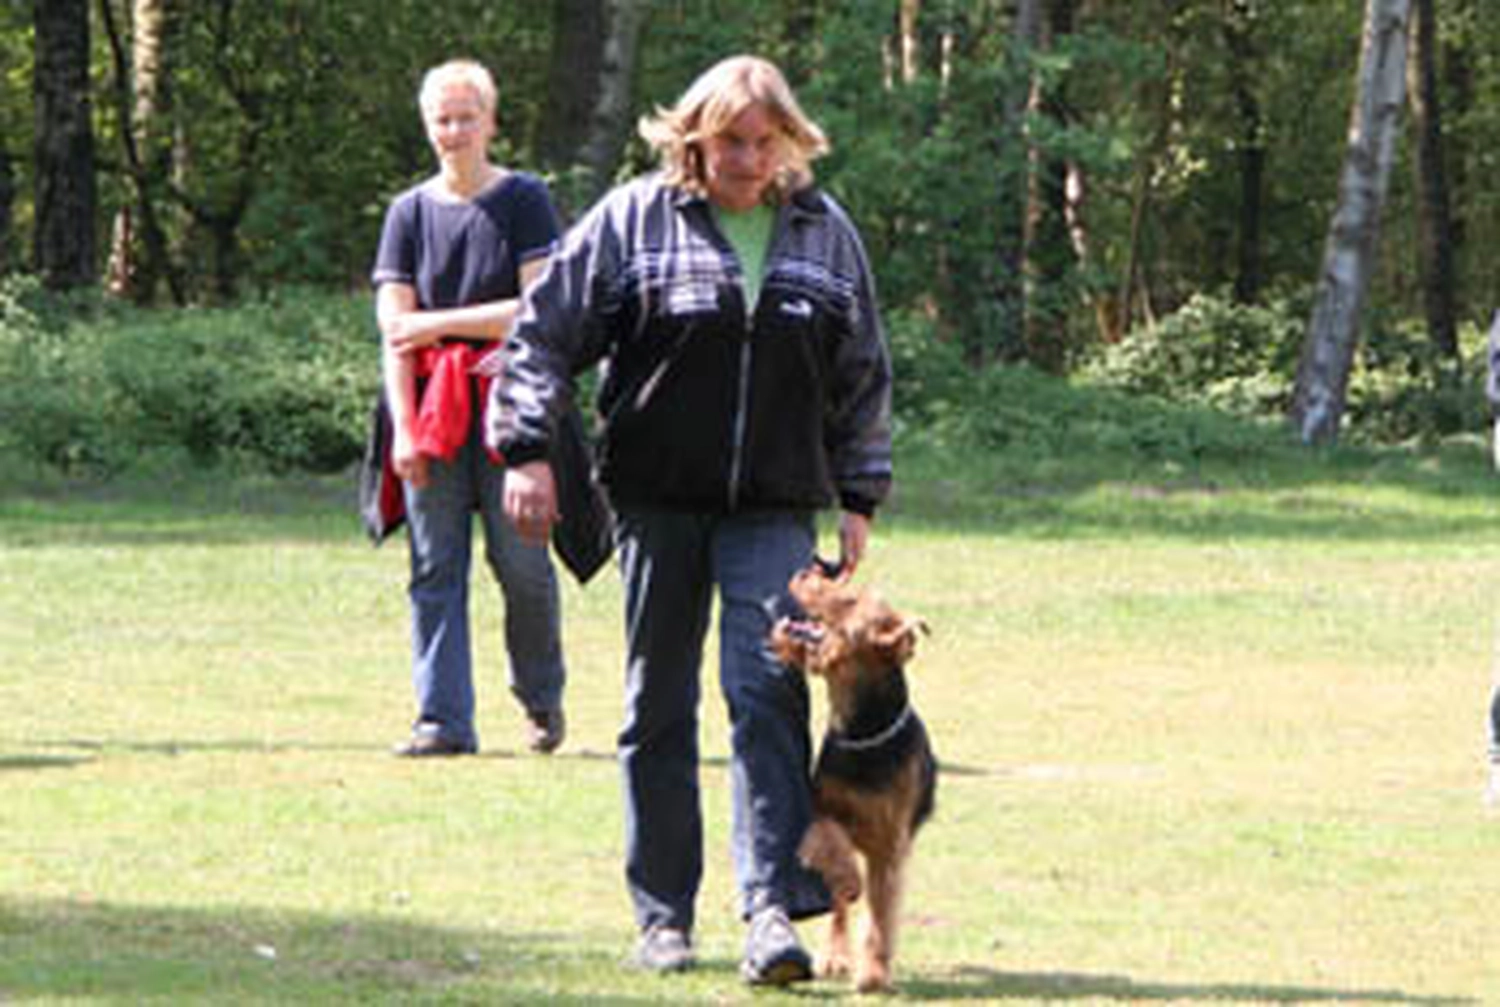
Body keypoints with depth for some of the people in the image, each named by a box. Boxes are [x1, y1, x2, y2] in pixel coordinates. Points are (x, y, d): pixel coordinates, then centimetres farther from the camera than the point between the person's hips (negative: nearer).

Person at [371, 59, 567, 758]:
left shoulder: (524, 201, 2)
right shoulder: (410, 213, 11)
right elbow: (394, 331, 5)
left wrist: (439, 323, -6)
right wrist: (404, 428, -5)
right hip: (432, 409, 3)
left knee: (521, 562, -5)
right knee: (435, 570, -2)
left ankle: (542, 700, 16)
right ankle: (444, 719, -1)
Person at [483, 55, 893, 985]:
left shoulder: (825, 233, 7)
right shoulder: (634, 219, 0)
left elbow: (864, 376, 15)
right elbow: (546, 333, 1)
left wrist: (859, 498, 12)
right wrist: (528, 452, -7)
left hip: (775, 506, 0)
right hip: (658, 499, 0)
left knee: (769, 692, -13)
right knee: (658, 707, 5)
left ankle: (774, 908, -18)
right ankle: (663, 915, 13)